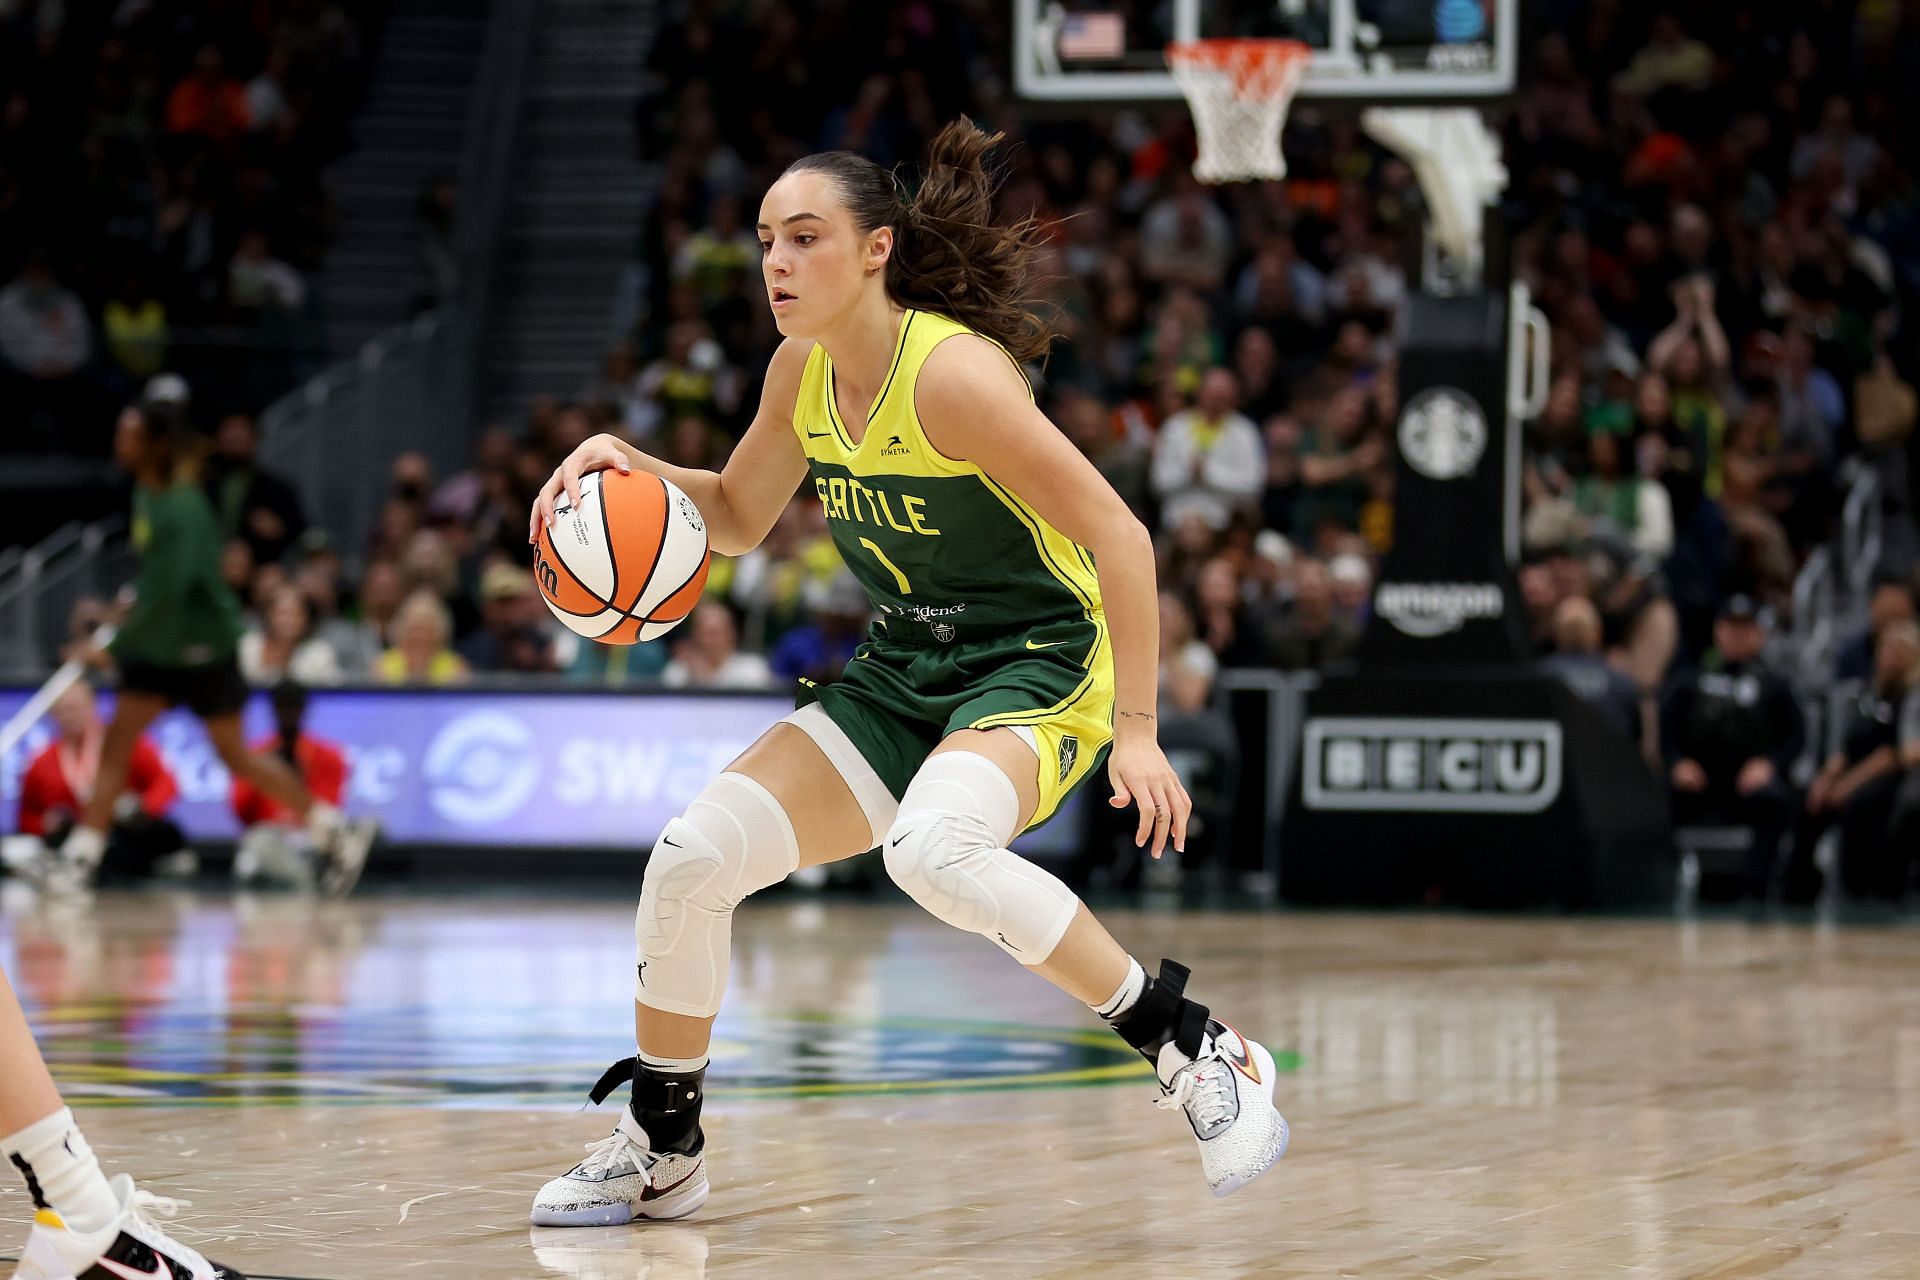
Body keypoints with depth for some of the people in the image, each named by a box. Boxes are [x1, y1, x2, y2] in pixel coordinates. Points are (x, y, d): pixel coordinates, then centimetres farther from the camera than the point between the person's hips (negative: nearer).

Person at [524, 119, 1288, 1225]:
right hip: (902, 677, 7)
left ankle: (1197, 1052, -24)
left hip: (1038, 670, -7)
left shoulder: (952, 371, -22)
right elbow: (738, 518, 19)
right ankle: (662, 1153, 14)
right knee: (694, 855, -5)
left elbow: (1117, 534, -21)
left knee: (933, 850, -37)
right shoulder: (805, 370, 1)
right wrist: (630, 466, -1)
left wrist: (1137, 729, -23)